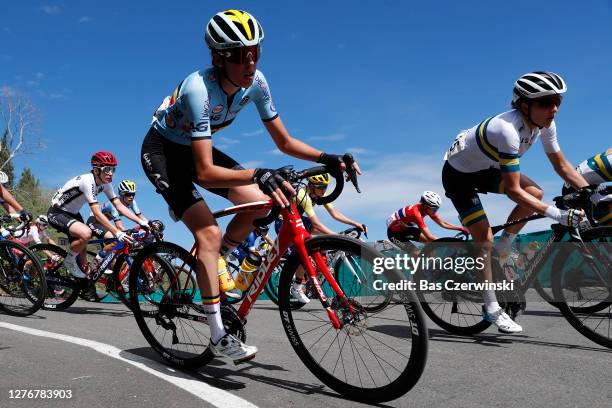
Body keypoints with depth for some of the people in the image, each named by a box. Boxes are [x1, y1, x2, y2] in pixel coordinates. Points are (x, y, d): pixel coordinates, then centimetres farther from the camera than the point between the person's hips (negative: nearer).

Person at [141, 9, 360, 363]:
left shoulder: (256, 83, -16)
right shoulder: (199, 89, -35)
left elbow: (285, 142, -8)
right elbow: (205, 173, -40)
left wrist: (328, 158, -21)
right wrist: (258, 174, -54)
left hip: (196, 148, 7)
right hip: (162, 151, -6)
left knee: (260, 202, -9)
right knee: (210, 232, -21)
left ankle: (209, 269, 12)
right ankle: (219, 336, -12)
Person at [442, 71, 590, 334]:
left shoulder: (544, 123, -13)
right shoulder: (507, 129, -37)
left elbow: (561, 165, -1)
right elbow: (514, 190, -35)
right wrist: (557, 215, -36)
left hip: (486, 169, 8)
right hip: (458, 174, -7)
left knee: (535, 193, -10)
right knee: (484, 238, -11)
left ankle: (501, 249, 10)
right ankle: (492, 308, 1)